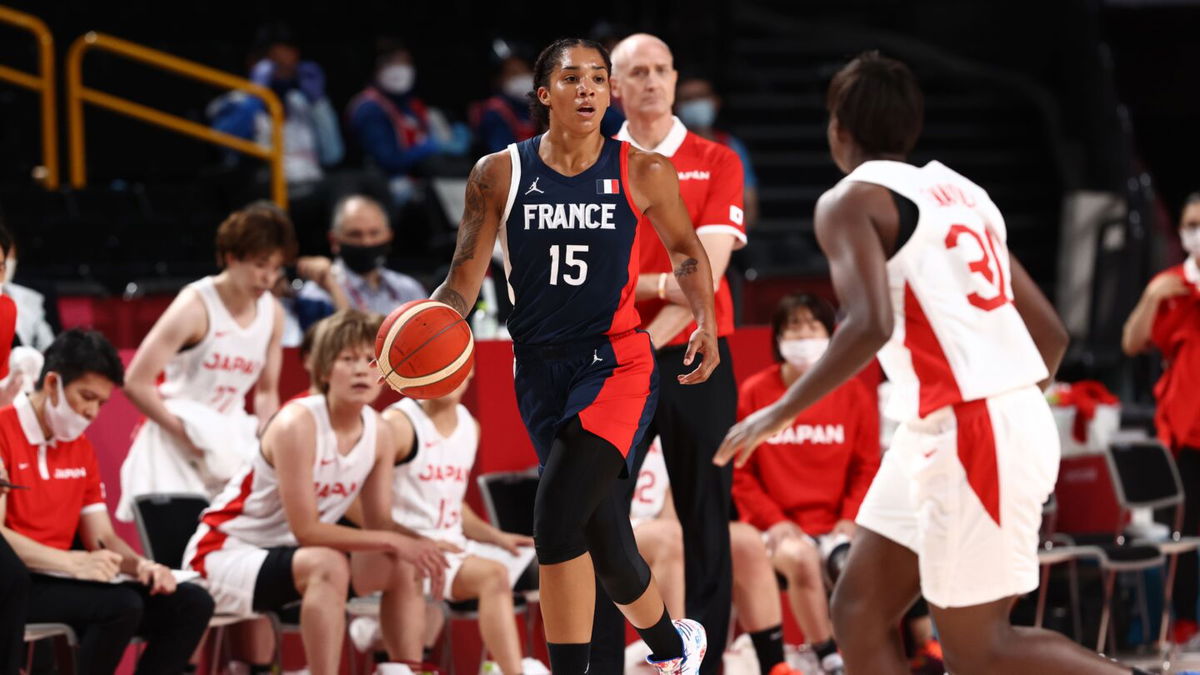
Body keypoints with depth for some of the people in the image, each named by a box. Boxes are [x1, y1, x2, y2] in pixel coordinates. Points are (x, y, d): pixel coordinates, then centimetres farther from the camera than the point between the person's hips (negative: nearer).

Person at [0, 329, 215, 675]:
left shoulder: (81, 449, 16)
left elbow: (102, 538, 16)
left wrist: (139, 565, -6)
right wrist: (73, 562, -27)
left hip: (59, 581, 8)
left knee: (191, 604, -6)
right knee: (121, 605, -31)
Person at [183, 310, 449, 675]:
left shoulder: (378, 432, -2)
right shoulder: (297, 425, -25)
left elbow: (379, 526, 1)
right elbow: (305, 529, -26)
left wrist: (414, 548, -21)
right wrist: (393, 542, -27)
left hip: (285, 553, 8)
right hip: (225, 554, -8)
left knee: (402, 568, -1)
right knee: (328, 565, -34)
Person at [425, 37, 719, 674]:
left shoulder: (643, 174, -2)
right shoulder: (499, 175, 0)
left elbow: (685, 250, 16)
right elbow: (464, 280, 2)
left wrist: (706, 322, 0)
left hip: (617, 360, -3)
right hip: (541, 369, 3)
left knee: (556, 519, -22)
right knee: (600, 535, 9)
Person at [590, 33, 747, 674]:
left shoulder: (716, 163, 4)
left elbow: (708, 269, -7)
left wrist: (645, 343, -16)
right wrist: (661, 284, -16)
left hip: (696, 357, -1)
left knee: (706, 521, 1)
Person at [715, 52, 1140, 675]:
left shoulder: (850, 201, -6)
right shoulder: (958, 192, 18)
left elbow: (871, 324, -23)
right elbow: (1050, 333, 18)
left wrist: (781, 412, -14)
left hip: (966, 433, -9)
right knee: (859, 608, 12)